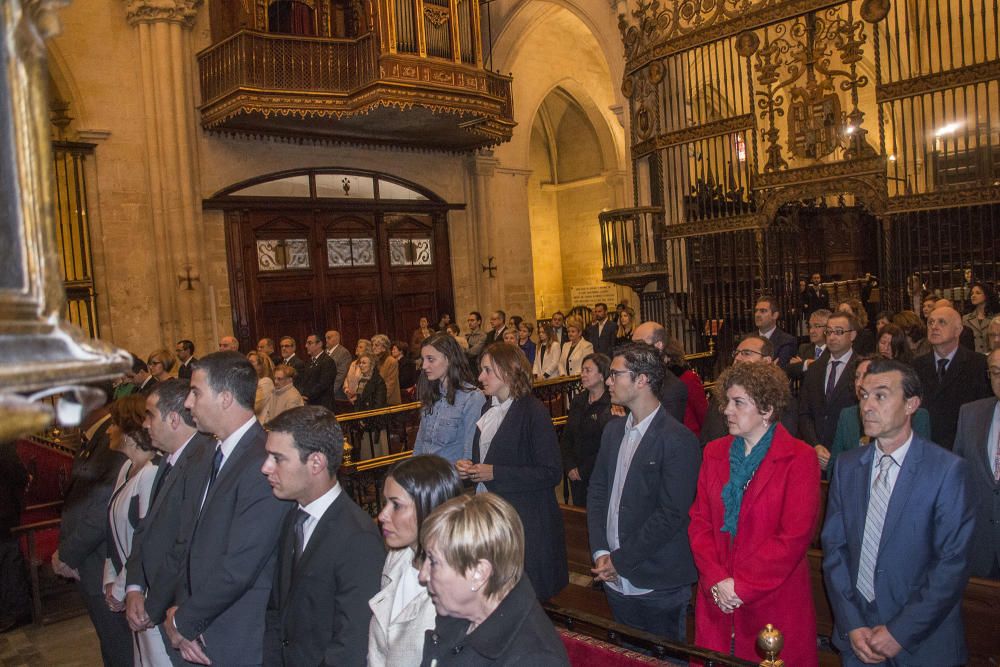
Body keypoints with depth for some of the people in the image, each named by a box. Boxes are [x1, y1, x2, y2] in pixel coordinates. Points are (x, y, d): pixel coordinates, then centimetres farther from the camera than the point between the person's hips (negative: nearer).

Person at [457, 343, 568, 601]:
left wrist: (494, 473, -19)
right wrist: (469, 467, 2)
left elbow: (551, 473, -17)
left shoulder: (533, 412, -13)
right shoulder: (488, 409, 11)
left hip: (524, 520, -7)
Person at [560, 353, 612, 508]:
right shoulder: (577, 402, 9)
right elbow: (566, 438, 11)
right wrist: (569, 468, -1)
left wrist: (583, 471, -10)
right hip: (575, 476, 6)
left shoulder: (612, 406, -13)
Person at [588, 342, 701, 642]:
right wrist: (600, 552, -4)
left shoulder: (678, 440, -16)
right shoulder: (613, 430, 8)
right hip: (616, 582, 7)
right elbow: (597, 491, 9)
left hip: (657, 586, -7)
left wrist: (620, 560, -16)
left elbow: (671, 515, -19)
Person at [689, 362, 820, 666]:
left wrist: (741, 586, -15)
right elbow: (699, 521, 4)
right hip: (717, 599, 4)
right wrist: (716, 580, -9)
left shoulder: (799, 459, -9)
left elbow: (795, 536, -15)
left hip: (774, 602, -4)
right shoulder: (715, 453, 7)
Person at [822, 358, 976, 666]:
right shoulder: (847, 465, 1)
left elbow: (953, 563, -14)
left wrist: (900, 632, -15)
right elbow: (834, 547, 1)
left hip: (922, 642, -3)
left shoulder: (948, 470, -13)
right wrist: (851, 625, -7)